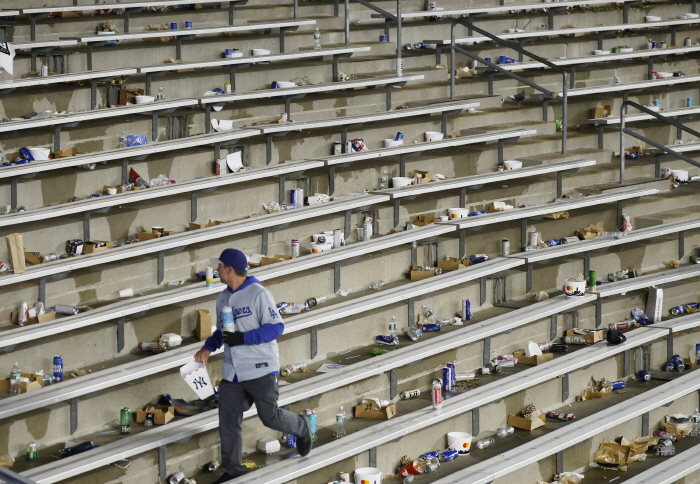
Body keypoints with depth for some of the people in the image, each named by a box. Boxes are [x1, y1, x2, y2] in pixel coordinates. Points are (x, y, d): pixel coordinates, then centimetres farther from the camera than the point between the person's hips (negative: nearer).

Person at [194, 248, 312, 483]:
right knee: (228, 421, 2)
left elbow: (276, 327, -16)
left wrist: (243, 338, -24)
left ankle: (301, 428, 26)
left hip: (260, 369, -7)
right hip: (232, 373, 7)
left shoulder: (258, 294, -12)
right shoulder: (223, 298, 13)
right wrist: (208, 347, 4)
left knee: (270, 416, -5)